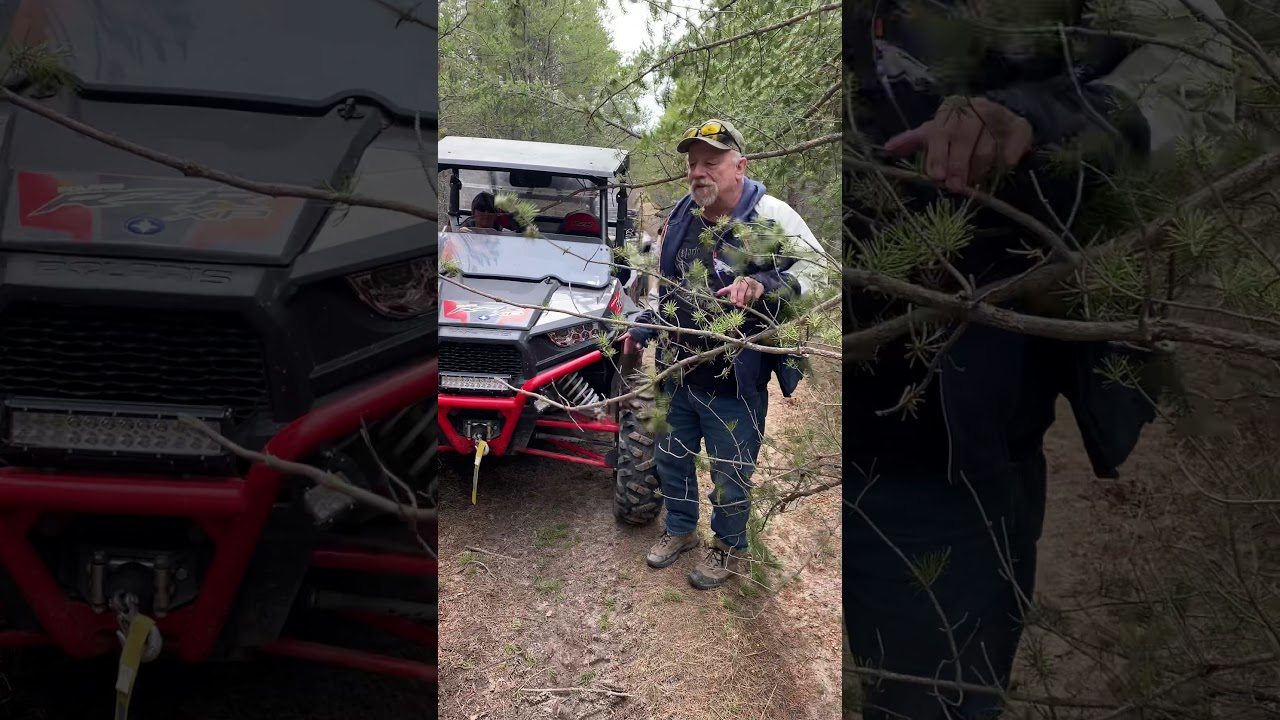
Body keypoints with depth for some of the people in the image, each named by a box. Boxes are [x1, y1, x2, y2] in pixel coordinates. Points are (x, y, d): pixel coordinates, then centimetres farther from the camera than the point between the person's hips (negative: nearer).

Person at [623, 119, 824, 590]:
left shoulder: (771, 216, -16)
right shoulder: (680, 217, 4)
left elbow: (818, 271, -19)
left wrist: (763, 284, -33)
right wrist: (643, 328, 17)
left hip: (735, 379, -6)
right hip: (678, 371, 6)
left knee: (730, 471, 9)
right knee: (672, 457, 21)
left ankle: (729, 548, 33)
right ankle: (680, 529, 45)